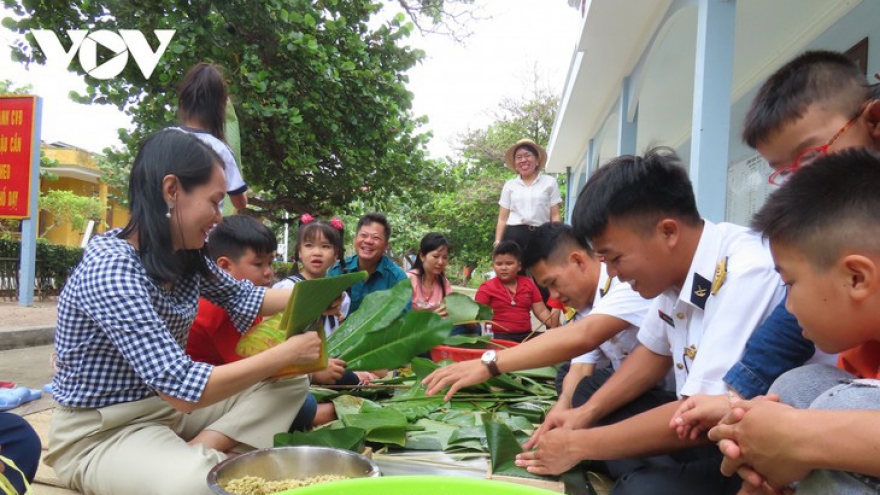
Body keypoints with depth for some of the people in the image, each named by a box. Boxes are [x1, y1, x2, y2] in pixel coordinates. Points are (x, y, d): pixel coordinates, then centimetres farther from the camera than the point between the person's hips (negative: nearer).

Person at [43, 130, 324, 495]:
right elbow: (182, 387, -31)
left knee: (290, 382, 4)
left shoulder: (185, 257, -3)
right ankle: (191, 461, -6)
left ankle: (196, 451, -10)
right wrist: (288, 352, -23)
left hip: (169, 406, 9)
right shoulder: (109, 269, -27)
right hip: (101, 434, -9)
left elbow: (240, 296, 16)